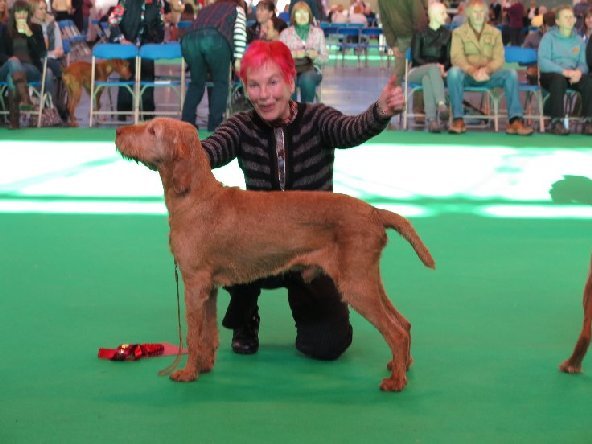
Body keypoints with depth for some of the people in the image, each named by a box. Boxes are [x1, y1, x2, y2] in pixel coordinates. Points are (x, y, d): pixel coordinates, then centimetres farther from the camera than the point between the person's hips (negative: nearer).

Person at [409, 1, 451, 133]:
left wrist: (443, 68, -16)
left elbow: (449, 58, 9)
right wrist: (434, 66, -19)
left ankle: (431, 120, -57)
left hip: (437, 72, 1)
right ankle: (442, 105, -59)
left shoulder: (447, 34, 15)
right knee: (434, 68, -39)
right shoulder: (420, 33, 4)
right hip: (418, 71, -1)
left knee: (427, 78, -38)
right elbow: (415, 57, -4)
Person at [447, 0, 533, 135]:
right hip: (467, 74, -2)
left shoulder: (495, 33, 14)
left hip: (489, 74, 2)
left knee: (511, 73, -26)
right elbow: (456, 57, -8)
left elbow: (499, 59, 1)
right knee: (454, 72, -35)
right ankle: (458, 119, -34)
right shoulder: (459, 32, 8)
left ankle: (515, 120, -33)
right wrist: (472, 70, -28)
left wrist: (487, 70, -22)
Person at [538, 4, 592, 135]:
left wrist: (578, 71, -18)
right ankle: (555, 122, -34)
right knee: (559, 79, -38)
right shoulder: (549, 37, 2)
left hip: (573, 75, 4)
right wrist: (564, 71, -24)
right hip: (550, 74, -3)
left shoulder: (579, 40, 15)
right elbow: (543, 62, -11)